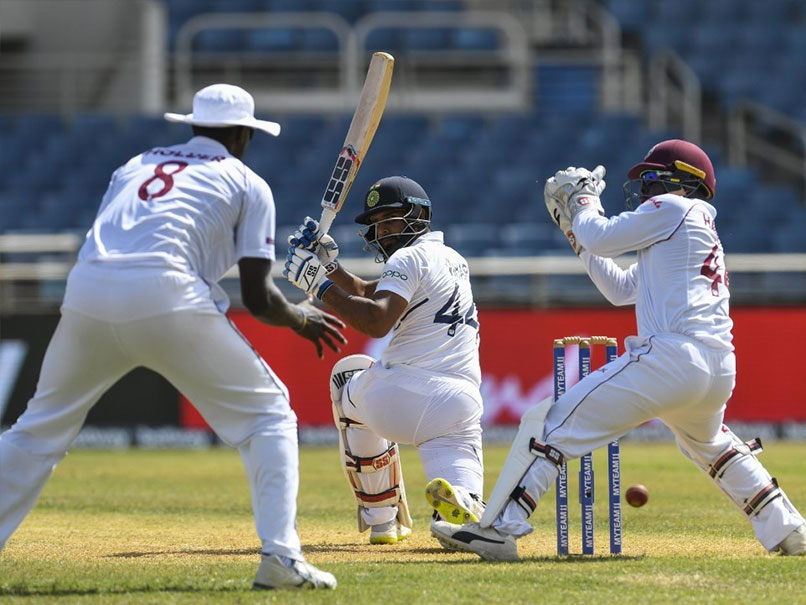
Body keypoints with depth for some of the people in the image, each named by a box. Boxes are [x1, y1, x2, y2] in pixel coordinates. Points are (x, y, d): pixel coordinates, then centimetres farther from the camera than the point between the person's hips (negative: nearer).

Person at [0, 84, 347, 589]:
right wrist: (300, 319, 29)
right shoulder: (247, 183, 18)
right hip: (165, 297, -4)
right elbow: (258, 298, 10)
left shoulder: (137, 165, 31)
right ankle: (281, 557, -3)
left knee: (41, 427, 19)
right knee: (268, 413, 10)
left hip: (86, 293, 4)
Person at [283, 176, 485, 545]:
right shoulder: (454, 261, 26)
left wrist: (320, 285, -11)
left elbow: (377, 321, -18)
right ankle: (457, 501, -36)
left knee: (349, 374, 31)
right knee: (463, 511, 6)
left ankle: (381, 514, 26)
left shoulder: (410, 258, -2)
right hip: (459, 407, 6)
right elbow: (369, 294, 31)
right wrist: (329, 263, 21)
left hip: (399, 397, -5)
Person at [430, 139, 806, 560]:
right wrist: (576, 229, 36)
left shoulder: (672, 207, 4)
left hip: (671, 358, -9)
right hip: (721, 368, 9)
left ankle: (499, 530, -14)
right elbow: (619, 289, 34)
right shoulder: (702, 228, 31)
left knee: (554, 423, -7)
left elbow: (599, 238, 2)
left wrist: (583, 202, 22)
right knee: (707, 443, 39)